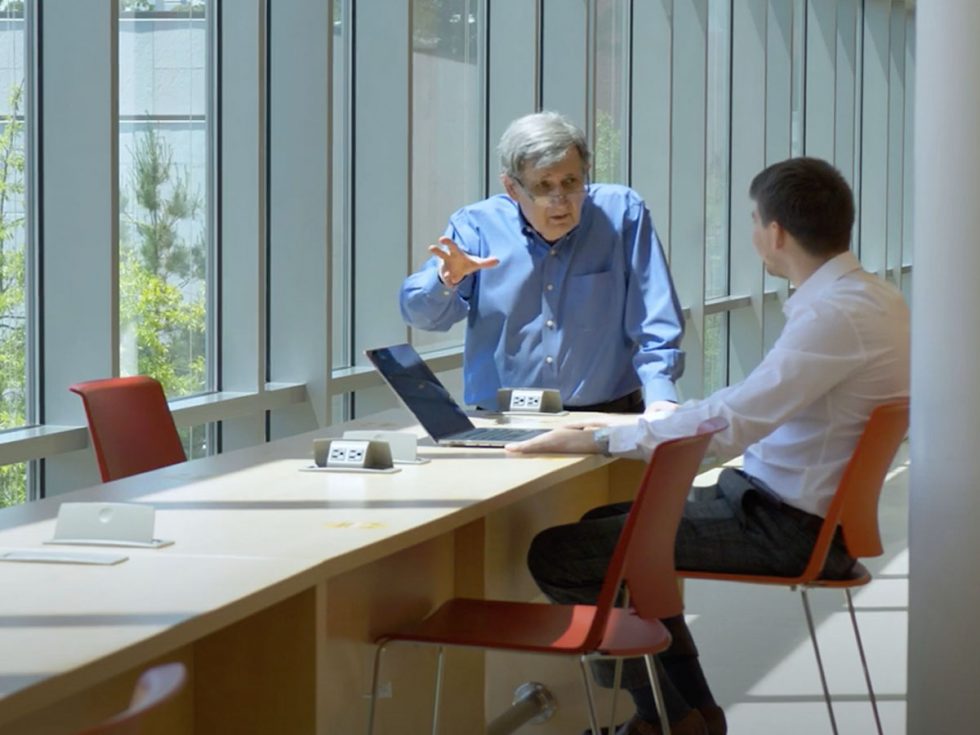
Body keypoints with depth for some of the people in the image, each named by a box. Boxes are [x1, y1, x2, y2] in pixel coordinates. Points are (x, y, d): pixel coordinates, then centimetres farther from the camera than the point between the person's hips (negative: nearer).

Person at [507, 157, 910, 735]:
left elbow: (726, 428, -29)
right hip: (798, 513, 11)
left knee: (557, 554, -11)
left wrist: (599, 439, -20)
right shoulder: (869, 296, 8)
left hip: (785, 529, -11)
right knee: (609, 525, 24)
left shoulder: (837, 314, -24)